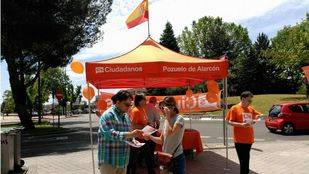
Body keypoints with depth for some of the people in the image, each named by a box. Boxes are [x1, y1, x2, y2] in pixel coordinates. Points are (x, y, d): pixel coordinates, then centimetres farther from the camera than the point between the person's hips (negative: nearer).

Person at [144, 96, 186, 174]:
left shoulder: (179, 119, -13)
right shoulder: (167, 120, 7)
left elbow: (170, 133, -28)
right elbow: (161, 140, 10)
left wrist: (168, 116, -21)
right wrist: (150, 137, -7)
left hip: (177, 157, -6)